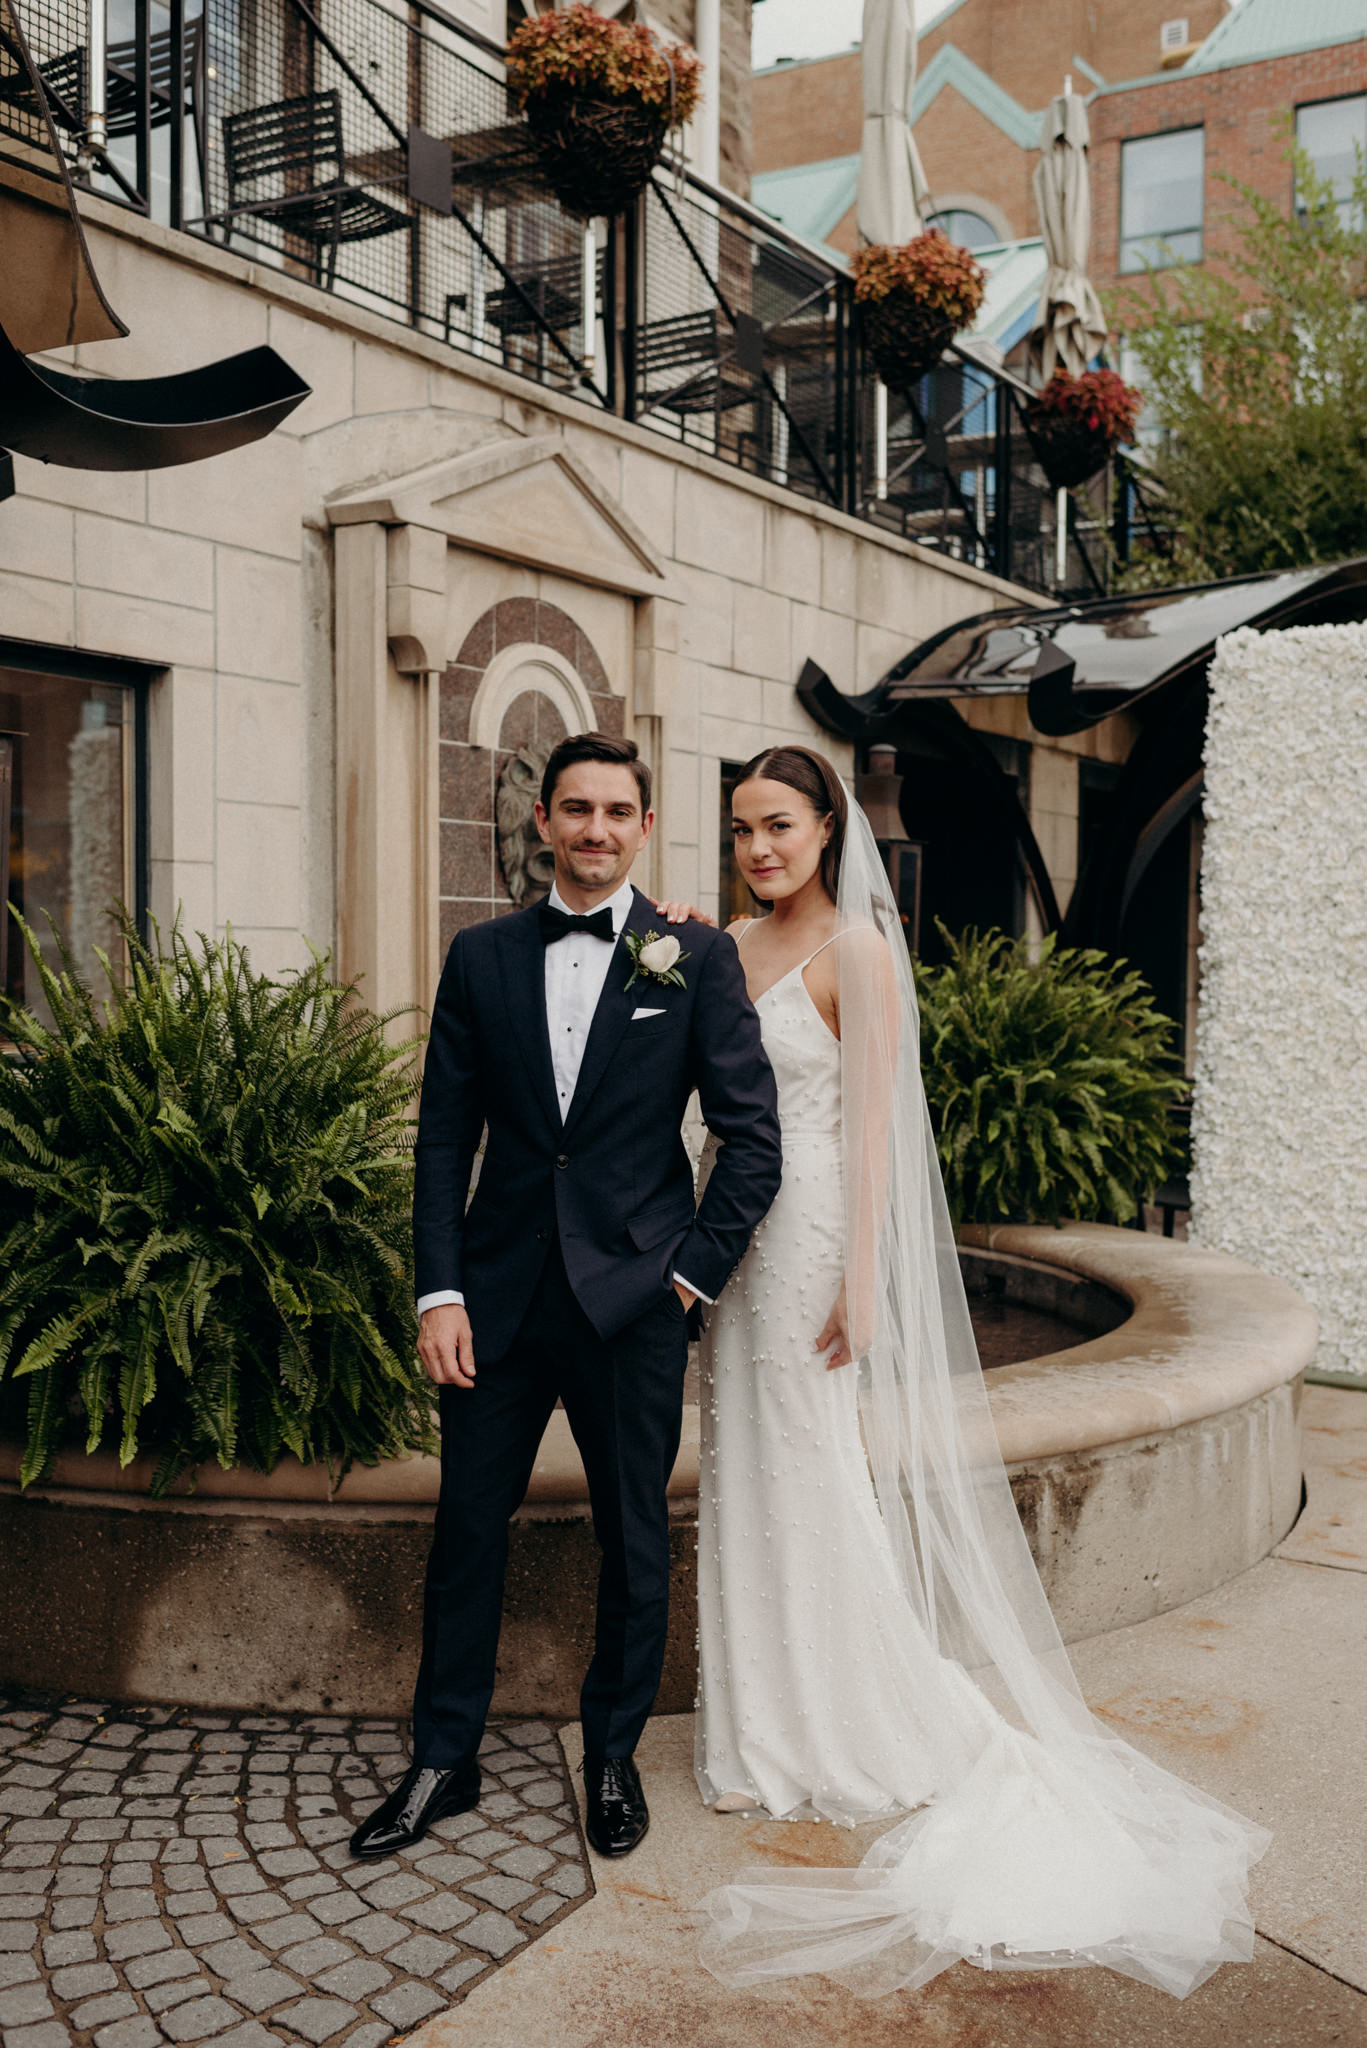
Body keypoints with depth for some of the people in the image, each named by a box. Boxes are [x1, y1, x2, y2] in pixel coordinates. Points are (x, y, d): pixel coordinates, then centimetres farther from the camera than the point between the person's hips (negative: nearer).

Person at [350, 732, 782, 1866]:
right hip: (499, 1292, 2)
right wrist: (440, 1289, -2)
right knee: (467, 1526, 9)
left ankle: (614, 1755, 31)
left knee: (635, 1539, 10)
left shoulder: (700, 959, -1)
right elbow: (445, 1135, 5)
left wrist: (694, 1272, -6)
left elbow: (754, 1134, -2)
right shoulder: (482, 957, 6)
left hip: (634, 1298, -2)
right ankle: (444, 1760, 26)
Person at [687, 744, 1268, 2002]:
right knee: (743, 1472, 13)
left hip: (807, 1227, -7)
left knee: (810, 1475, 1)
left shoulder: (857, 950, -10)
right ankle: (769, 1735, 28)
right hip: (732, 1229, 7)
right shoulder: (731, 950, 10)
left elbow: (873, 1124, -13)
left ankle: (847, 1744, 19)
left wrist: (858, 1278, -16)